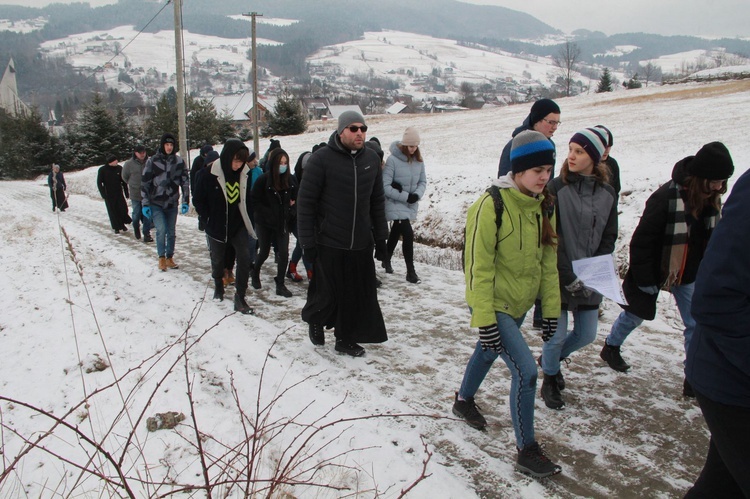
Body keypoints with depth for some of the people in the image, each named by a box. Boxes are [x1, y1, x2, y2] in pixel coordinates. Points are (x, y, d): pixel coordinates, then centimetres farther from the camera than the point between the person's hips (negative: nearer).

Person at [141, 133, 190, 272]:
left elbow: (185, 182, 5)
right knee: (161, 230, -14)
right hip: (156, 204, -2)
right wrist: (145, 204, -6)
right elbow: (145, 183, -3)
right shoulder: (153, 161, -4)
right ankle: (161, 258, 2)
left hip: (172, 204, 2)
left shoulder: (179, 161, 1)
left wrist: (185, 202, -1)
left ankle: (169, 258, 23)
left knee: (171, 232, 9)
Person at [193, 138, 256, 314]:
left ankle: (240, 298, -1)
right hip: (216, 226, -2)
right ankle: (218, 286, 45)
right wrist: (209, 220, -7)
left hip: (238, 225, 2)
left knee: (244, 258, -10)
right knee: (218, 260, 16)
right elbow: (198, 200, -8)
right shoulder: (208, 173, -19)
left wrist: (247, 219, 1)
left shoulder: (244, 173, -8)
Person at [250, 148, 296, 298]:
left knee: (283, 253, -4)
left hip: (282, 223, 3)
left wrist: (289, 211, 0)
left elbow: (295, 197, 12)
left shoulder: (290, 179, -4)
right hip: (265, 223, -2)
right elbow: (255, 201, -10)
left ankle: (280, 285, 7)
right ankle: (255, 273, 40)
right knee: (264, 252, 11)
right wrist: (268, 214, -15)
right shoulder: (263, 179, -14)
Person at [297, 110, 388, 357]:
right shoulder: (321, 159, -10)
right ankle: (314, 319, 37)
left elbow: (377, 201, 13)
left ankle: (346, 339, 28)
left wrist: (380, 237, 12)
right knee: (328, 295, 4)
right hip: (329, 244, -4)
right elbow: (305, 202, -8)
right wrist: (307, 242, -10)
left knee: (358, 295, 8)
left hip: (361, 244, 5)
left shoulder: (372, 158, 6)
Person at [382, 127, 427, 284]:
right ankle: (410, 271, -2)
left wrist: (417, 195, -14)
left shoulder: (418, 160, -1)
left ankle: (387, 260, 43)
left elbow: (423, 181, 6)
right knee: (408, 235, -13)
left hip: (411, 205, 6)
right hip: (396, 204, -6)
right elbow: (385, 186, -20)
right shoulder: (392, 160, -19)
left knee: (396, 233, 22)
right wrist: (405, 196, -20)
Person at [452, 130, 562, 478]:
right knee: (526, 371, -12)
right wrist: (484, 320, -21)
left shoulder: (544, 206, -1)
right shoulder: (492, 205, -23)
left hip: (520, 304, 7)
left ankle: (464, 401, 53)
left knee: (487, 353, 26)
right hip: (493, 305, -7)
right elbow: (478, 267, -21)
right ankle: (527, 452, 6)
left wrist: (551, 310, 7)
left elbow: (548, 262, 6)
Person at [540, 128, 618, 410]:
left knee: (586, 335, 13)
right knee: (557, 334, 2)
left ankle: (552, 358, 42)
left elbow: (609, 238, 7)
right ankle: (550, 379, 29)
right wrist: (568, 277, -16)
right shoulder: (557, 188, -10)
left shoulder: (607, 193, 2)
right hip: (559, 279, -4)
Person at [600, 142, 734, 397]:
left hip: (689, 275, 6)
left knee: (697, 324, 2)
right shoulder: (667, 197, -28)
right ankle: (611, 348, 40)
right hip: (657, 271, -5)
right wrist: (645, 279, -20)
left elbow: (709, 238, 11)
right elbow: (641, 240, -24)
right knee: (636, 314, 15)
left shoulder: (711, 199, -6)